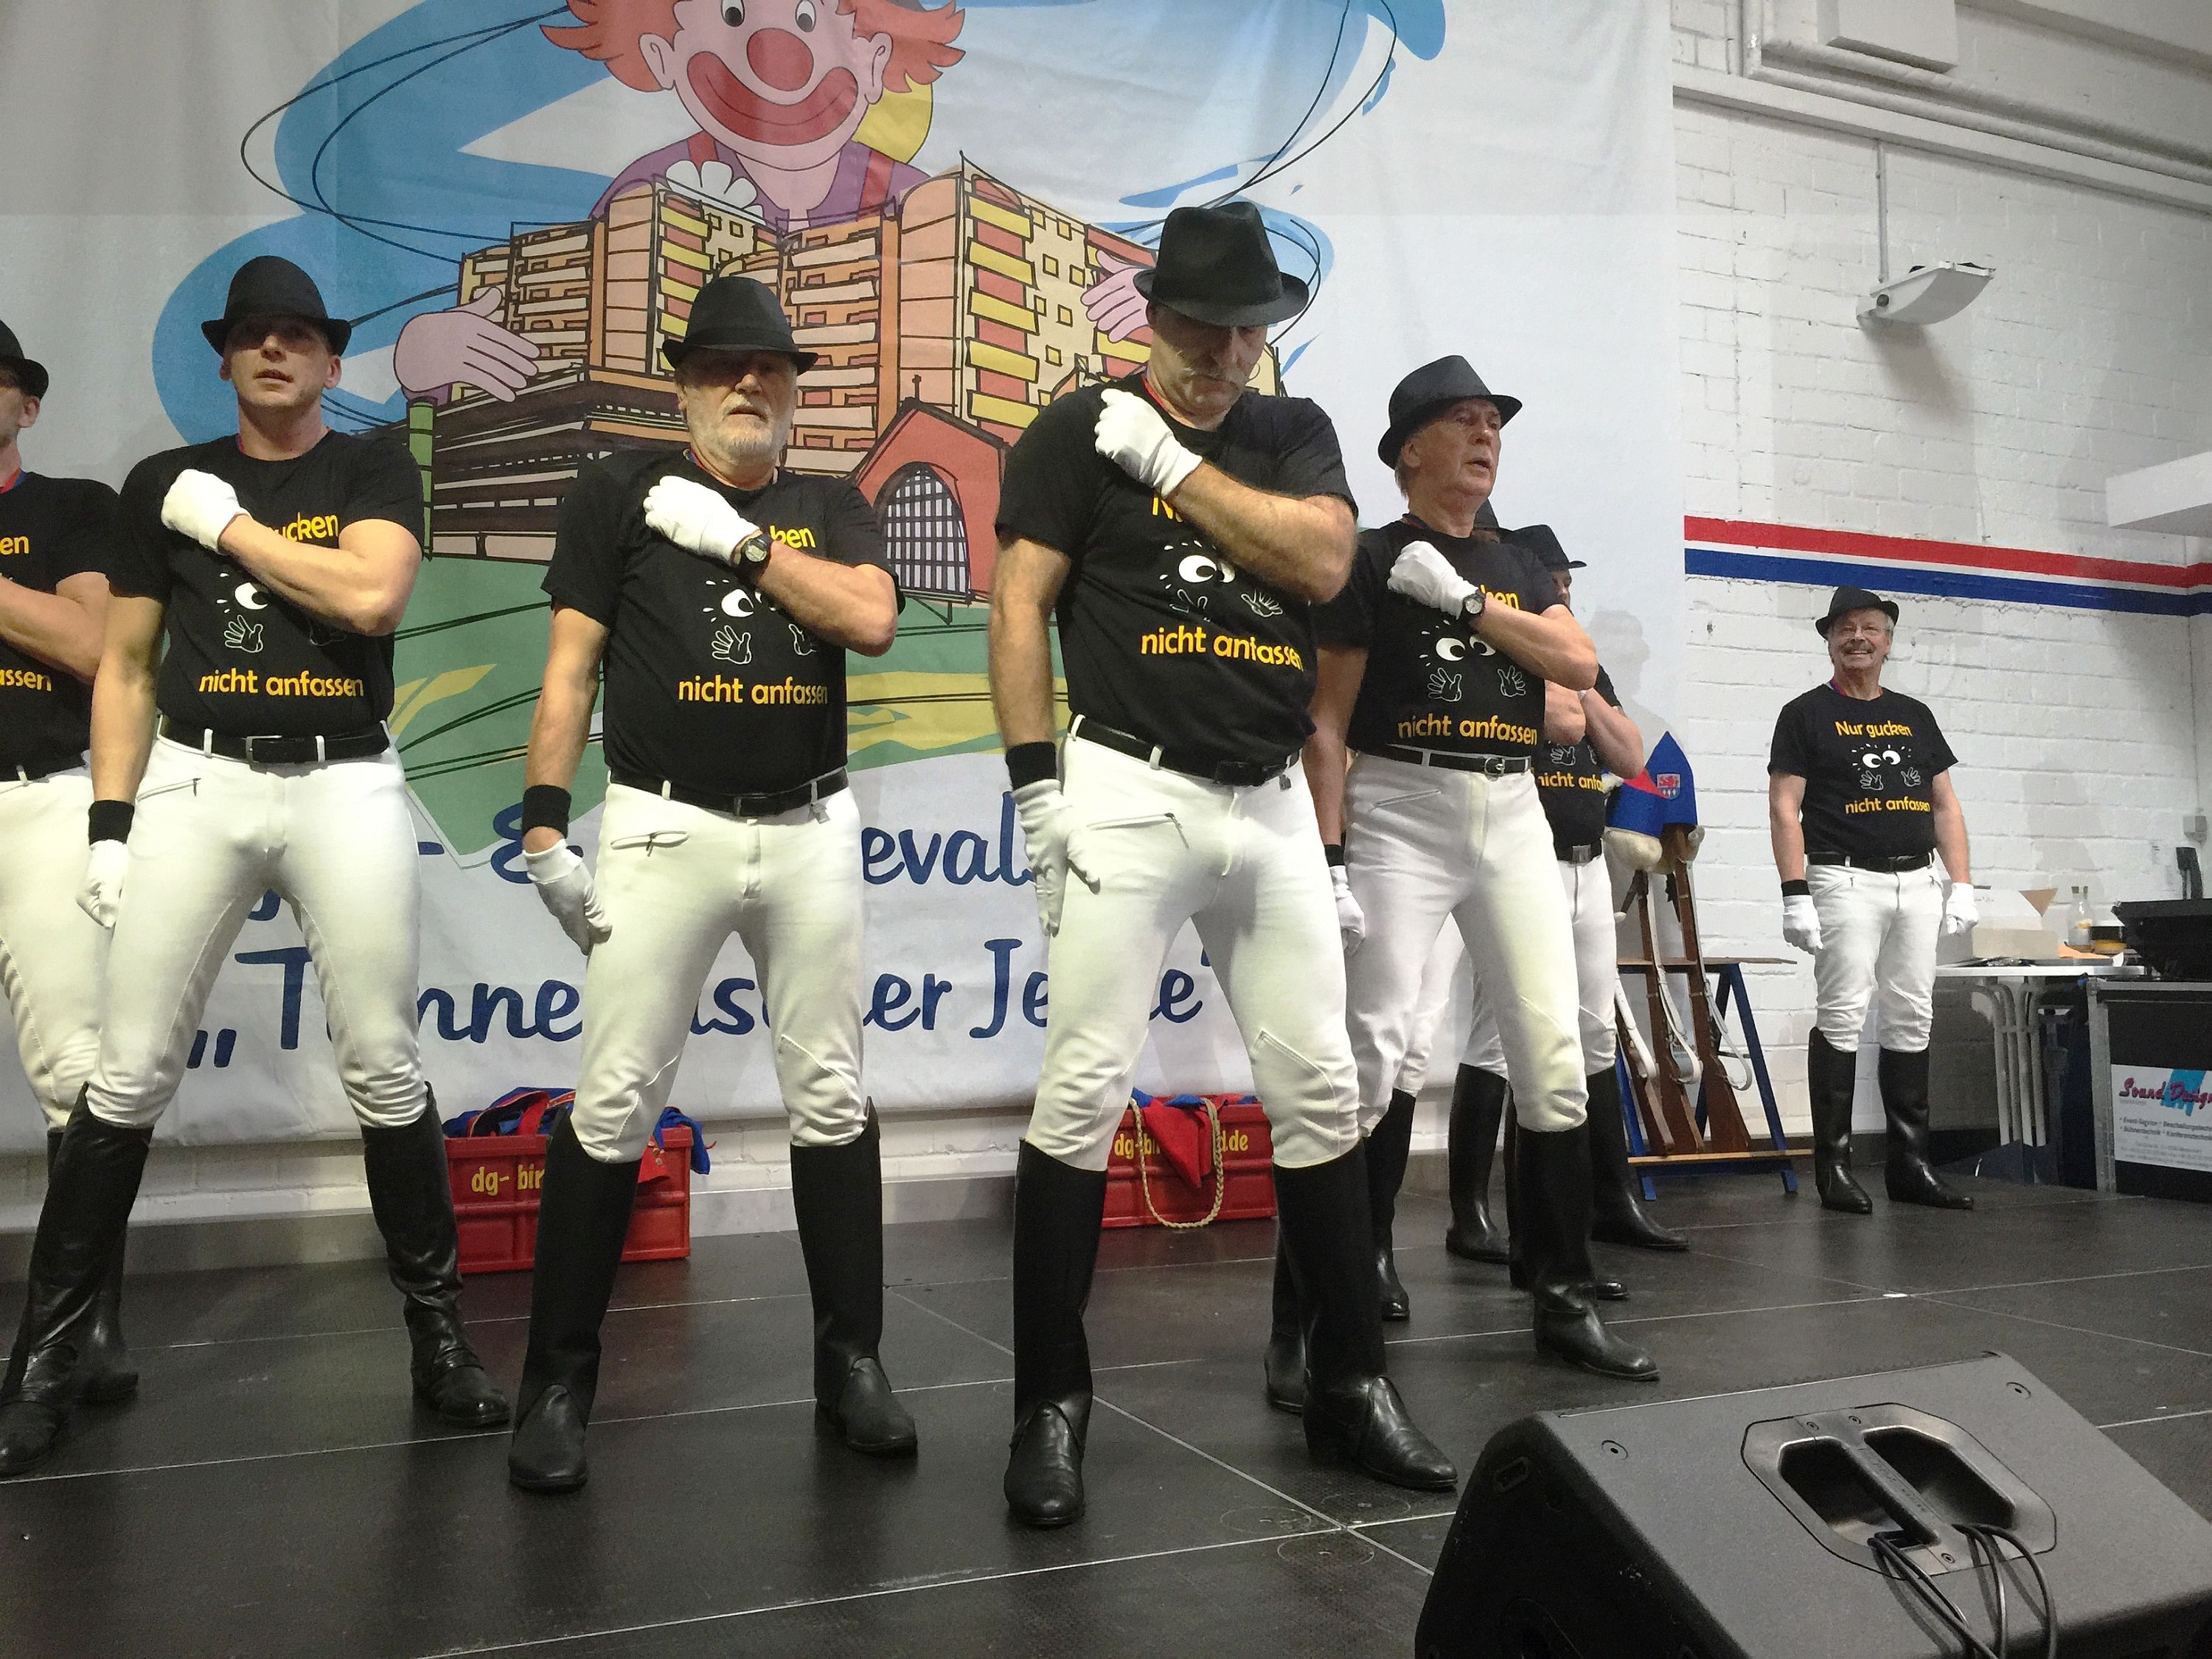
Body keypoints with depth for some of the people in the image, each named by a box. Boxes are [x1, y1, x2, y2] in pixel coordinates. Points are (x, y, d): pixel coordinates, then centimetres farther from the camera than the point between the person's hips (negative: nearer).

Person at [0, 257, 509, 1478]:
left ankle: (437, 1333, 11)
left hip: (346, 787, -1)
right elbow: (126, 666, 11)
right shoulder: (164, 484, 12)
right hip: (196, 784, 2)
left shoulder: (375, 471, 6)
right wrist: (110, 824, 3)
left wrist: (227, 524, -6)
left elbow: (373, 597, -14)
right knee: (127, 1077, 1)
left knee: (384, 1071, 0)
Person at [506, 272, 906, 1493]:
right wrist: (545, 829, -6)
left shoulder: (831, 506, 12)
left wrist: (736, 536, -10)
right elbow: (570, 669, 1)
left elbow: (872, 622, -8)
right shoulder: (621, 491, 6)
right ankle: (558, 1383, 10)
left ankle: (850, 1363, 17)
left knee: (832, 1099, 5)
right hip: (666, 826, -2)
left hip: (810, 830, 3)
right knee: (611, 1105, -3)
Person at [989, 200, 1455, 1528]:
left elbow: (1324, 562, -4)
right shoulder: (1083, 430, 3)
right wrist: (1039, 789, -10)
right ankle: (1051, 1403, 6)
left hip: (1274, 804, 4)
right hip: (1130, 793, -4)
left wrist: (1175, 461, -7)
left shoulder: (1297, 433, 14)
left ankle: (1352, 1384, 19)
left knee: (1321, 1093, 6)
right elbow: (1021, 607, -2)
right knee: (1086, 1092, -6)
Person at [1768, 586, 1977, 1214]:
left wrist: (1961, 885, 6)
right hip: (1846, 881, -5)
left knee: (1910, 1020, 6)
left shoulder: (1915, 715, 17)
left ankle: (1909, 1164, 13)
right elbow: (1784, 808, -5)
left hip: (1917, 883, 5)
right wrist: (1795, 896, -13)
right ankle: (1833, 1164, -1)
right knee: (1841, 1018, -7)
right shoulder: (1806, 714, 2)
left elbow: (1946, 806, 16)